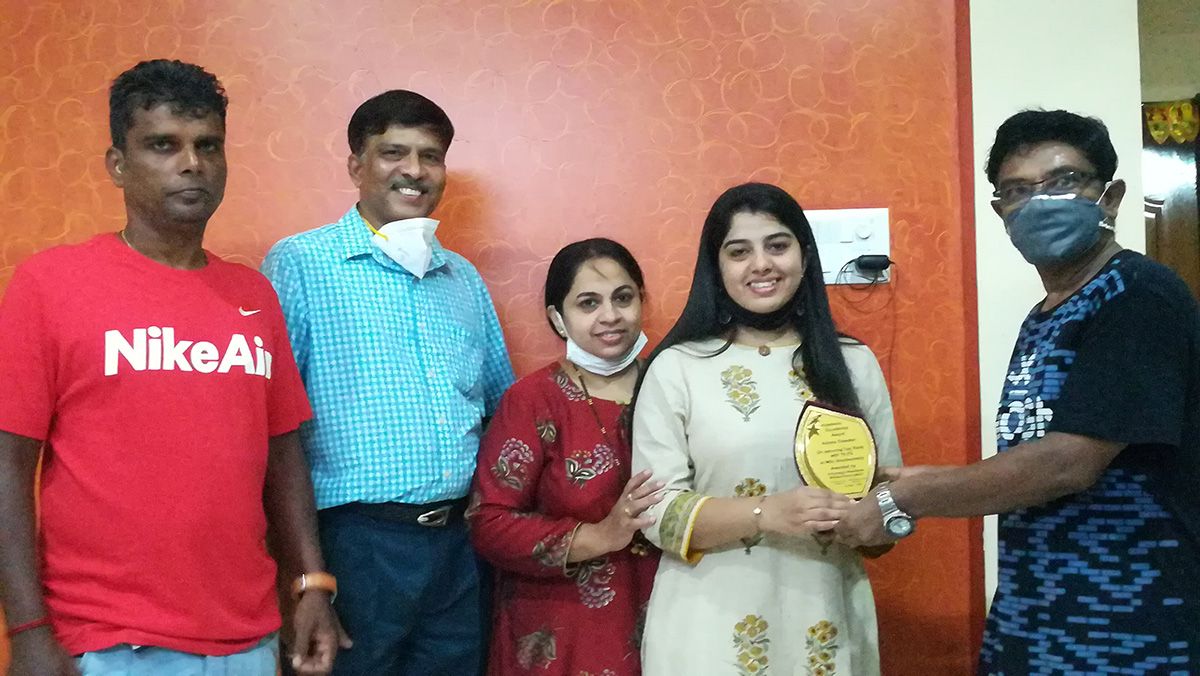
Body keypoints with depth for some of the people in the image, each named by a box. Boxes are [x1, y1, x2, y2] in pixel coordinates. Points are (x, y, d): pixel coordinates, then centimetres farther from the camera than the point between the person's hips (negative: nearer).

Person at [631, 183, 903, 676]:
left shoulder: (853, 363, 4)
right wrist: (767, 514, -21)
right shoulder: (676, 368, -4)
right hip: (712, 628, -2)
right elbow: (657, 510, -9)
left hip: (827, 625, 3)